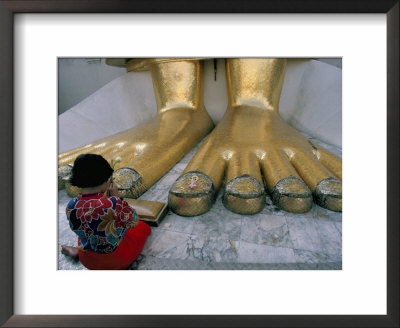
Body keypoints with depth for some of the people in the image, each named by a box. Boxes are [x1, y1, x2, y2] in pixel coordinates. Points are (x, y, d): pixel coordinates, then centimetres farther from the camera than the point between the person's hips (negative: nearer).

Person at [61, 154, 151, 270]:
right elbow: (134, 221, -14)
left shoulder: (71, 206, -18)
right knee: (142, 226, 21)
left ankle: (78, 251, 17)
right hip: (118, 260, -4)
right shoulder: (114, 203, -35)